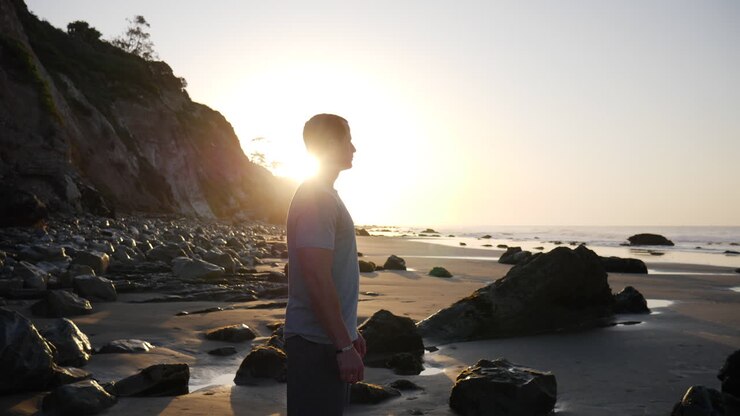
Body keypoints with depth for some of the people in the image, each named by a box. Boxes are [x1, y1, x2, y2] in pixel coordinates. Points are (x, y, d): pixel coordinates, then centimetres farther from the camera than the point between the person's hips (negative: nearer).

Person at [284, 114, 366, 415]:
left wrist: (349, 332, 21)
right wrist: (345, 346, -22)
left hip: (330, 337, 10)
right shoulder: (315, 198, -16)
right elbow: (317, 280, -24)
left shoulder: (325, 195, 15)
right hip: (317, 343, -10)